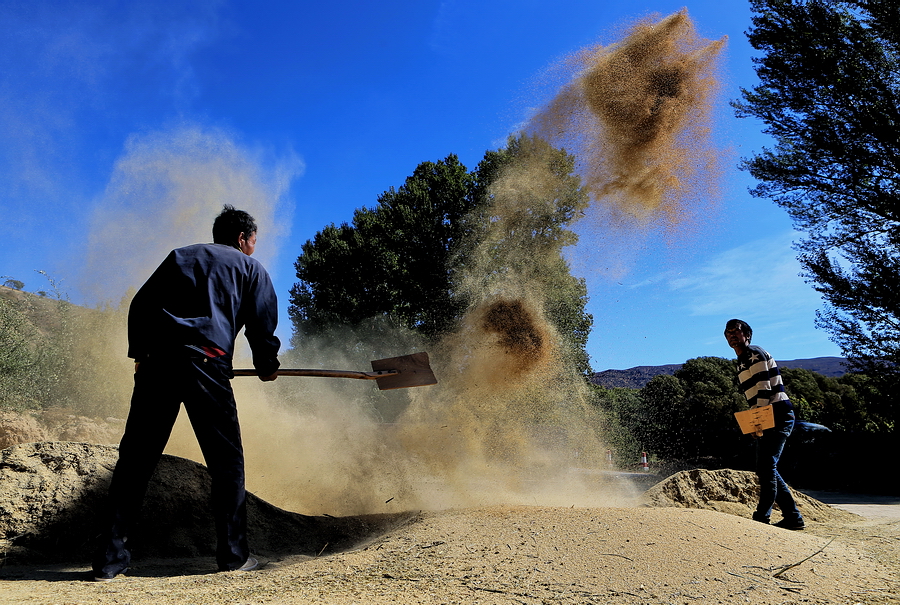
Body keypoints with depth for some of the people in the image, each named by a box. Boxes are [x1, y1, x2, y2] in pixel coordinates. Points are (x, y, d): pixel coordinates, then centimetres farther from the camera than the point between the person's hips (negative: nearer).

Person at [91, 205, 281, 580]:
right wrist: (266, 365, 23)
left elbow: (140, 306, 19)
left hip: (156, 361, 4)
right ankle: (233, 554, 8)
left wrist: (139, 353, 23)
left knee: (135, 458, 8)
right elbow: (262, 322, 9)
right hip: (206, 364, -4)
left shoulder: (179, 257, 26)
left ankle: (110, 557, 9)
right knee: (226, 460, 5)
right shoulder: (249, 267, 16)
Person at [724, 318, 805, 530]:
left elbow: (764, 388, -16)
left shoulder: (754, 354, -7)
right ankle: (793, 517, 15)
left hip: (778, 415, -10)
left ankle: (762, 517, -11)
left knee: (766, 467, -13)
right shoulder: (742, 362, 22)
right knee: (766, 469, 10)